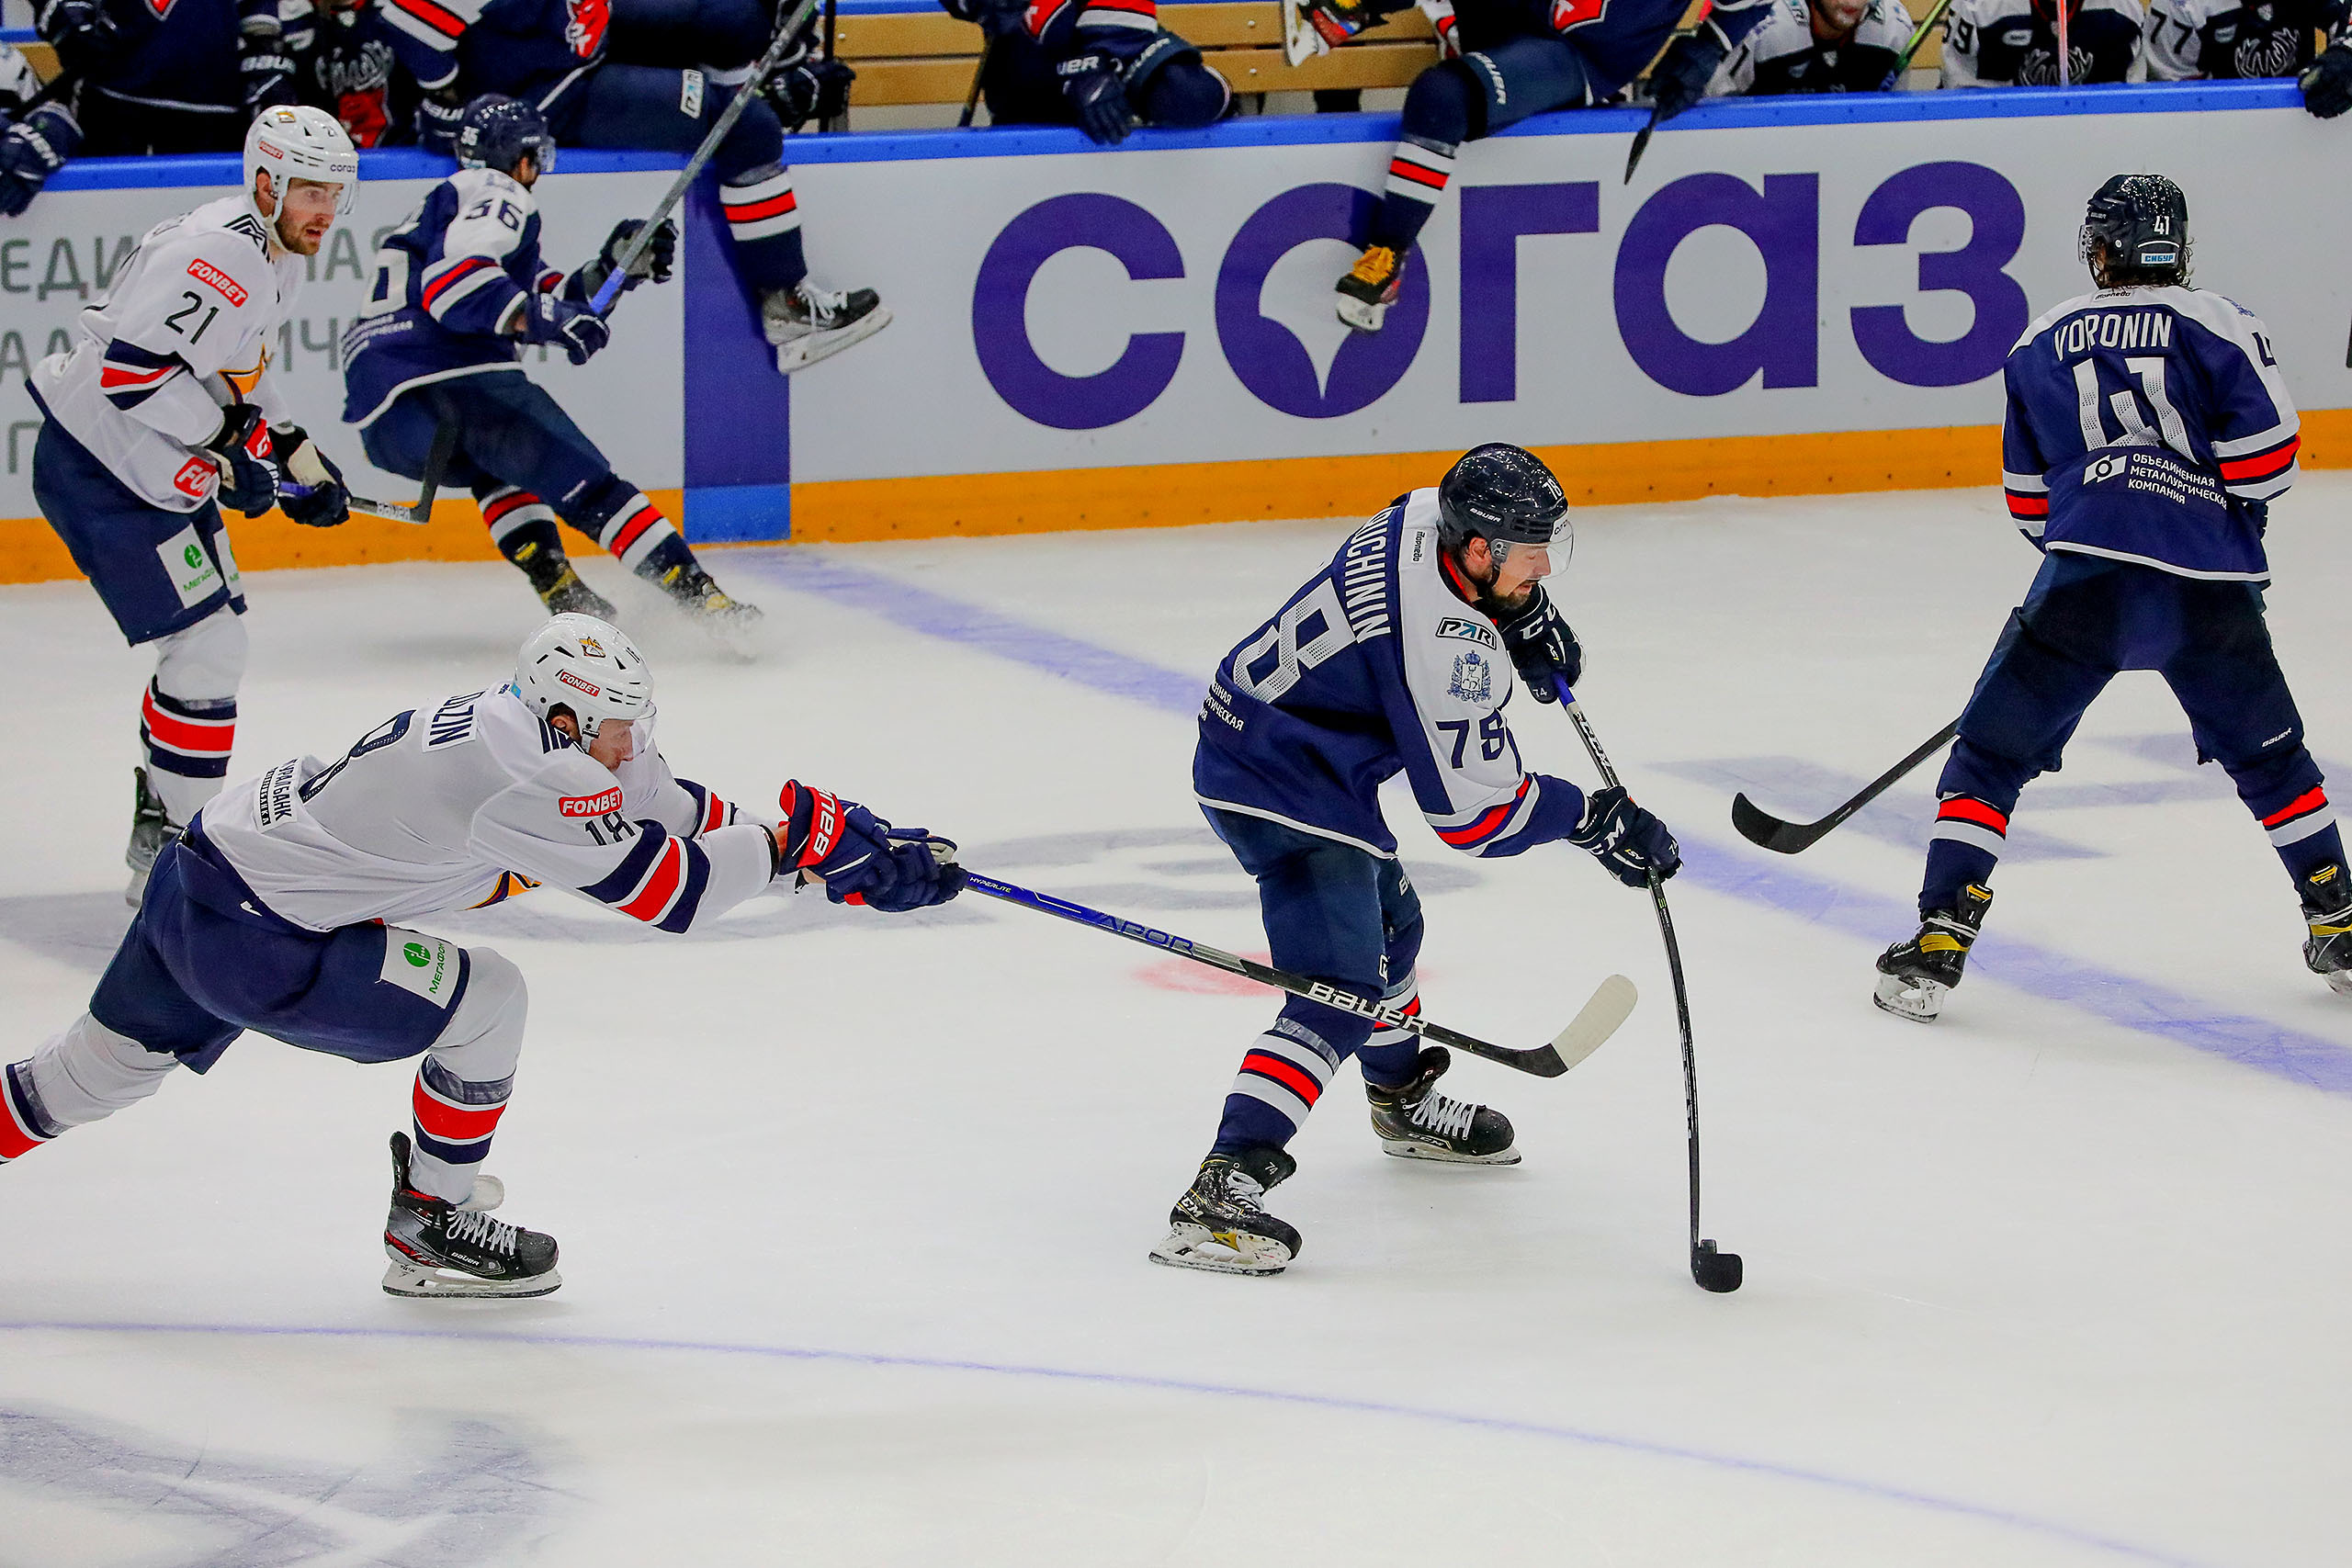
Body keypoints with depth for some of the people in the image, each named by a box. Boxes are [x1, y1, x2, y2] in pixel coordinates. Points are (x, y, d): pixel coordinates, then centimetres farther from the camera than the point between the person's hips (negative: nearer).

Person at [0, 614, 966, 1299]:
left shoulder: (537, 732, 4)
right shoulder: (520, 771, -26)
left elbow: (676, 814, 9)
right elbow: (667, 891, -24)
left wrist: (862, 855, 4)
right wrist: (795, 840, -14)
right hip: (251, 942, -10)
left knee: (101, 1071, 26)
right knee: (483, 1001, -7)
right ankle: (431, 1231, 8)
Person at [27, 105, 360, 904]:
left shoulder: (276, 261, 11)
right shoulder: (219, 252, -22)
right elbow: (130, 364, -29)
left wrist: (298, 455, 16)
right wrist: (226, 445, -22)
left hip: (164, 476, 11)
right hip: (101, 475, -11)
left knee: (213, 642, 16)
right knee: (208, 649, -12)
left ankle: (161, 823, 28)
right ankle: (167, 857, -6)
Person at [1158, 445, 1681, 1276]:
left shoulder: (1428, 519, -4)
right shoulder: (1447, 646, -29)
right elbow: (1474, 810, -24)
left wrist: (1524, 614, 10)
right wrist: (1592, 819, -12)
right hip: (1287, 795, -11)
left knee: (1386, 922, 30)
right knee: (1339, 996, -17)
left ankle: (1405, 1104, 54)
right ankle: (1222, 1189, -27)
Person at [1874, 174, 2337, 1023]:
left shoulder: (2041, 344, 16)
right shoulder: (2221, 327, 7)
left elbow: (2028, 499, 20)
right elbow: (2265, 454, -1)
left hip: (2087, 572, 0)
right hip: (2210, 589, 1)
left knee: (1992, 752, 7)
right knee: (2269, 754, 21)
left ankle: (1940, 940, -3)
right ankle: (2334, 928, 25)